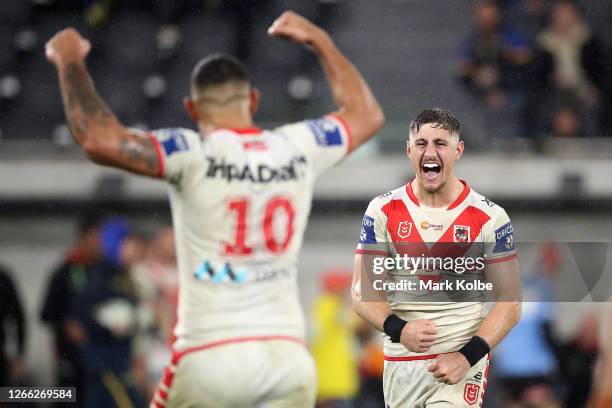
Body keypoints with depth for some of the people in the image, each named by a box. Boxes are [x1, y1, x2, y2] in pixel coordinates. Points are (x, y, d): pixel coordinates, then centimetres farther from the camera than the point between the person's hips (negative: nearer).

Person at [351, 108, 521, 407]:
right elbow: (362, 292, 2)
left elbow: (509, 302, -2)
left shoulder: (489, 218, -1)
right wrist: (398, 329, -18)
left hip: (461, 358, -3)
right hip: (399, 362, 3)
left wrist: (467, 357, -16)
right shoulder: (383, 211, 4)